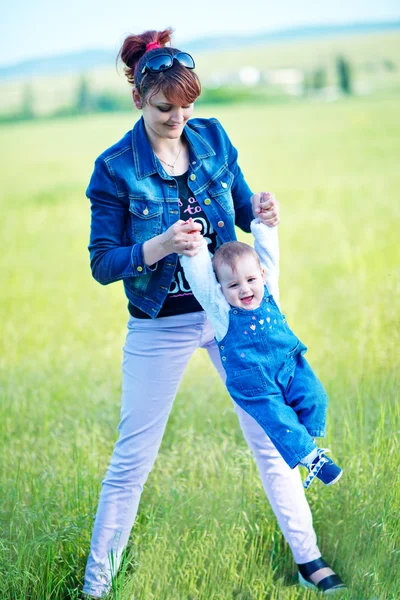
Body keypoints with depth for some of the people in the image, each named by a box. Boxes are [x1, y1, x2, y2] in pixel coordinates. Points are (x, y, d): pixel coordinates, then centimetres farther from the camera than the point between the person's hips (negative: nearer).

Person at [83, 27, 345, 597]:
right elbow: (102, 263, -12)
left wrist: (260, 211, -14)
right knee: (132, 458, 4)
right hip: (161, 325, -3)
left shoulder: (213, 138, -1)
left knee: (271, 434, 8)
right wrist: (160, 246, -29)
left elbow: (241, 208, 10)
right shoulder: (116, 168, -12)